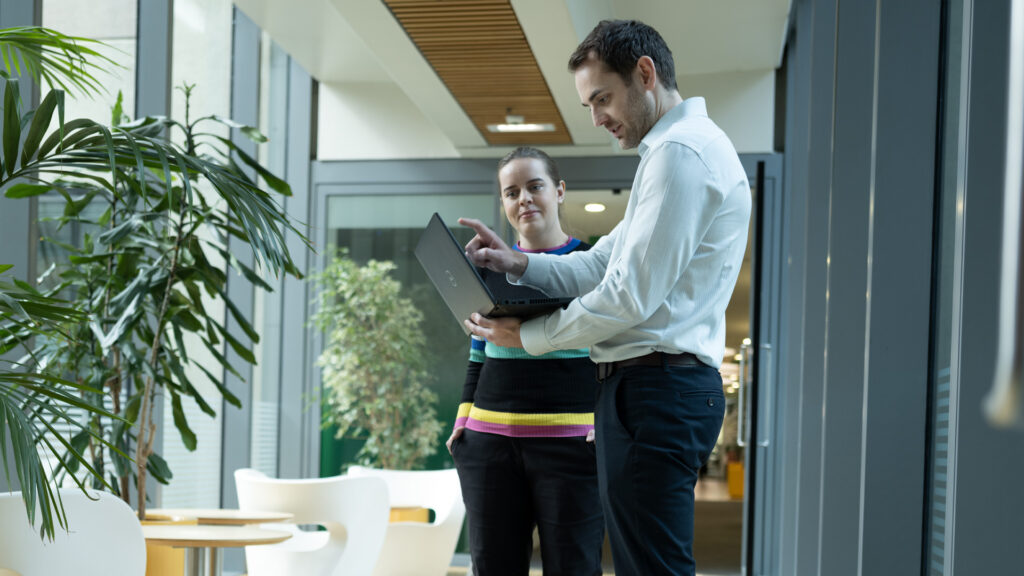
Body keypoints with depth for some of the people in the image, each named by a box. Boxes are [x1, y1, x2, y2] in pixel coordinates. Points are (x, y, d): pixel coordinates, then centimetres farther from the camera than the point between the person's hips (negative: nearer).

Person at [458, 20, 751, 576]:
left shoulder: (681, 151, -13)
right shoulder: (688, 149, 23)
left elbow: (629, 295, -18)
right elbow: (599, 267, 21)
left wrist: (528, 335, -7)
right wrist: (517, 264, 6)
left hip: (655, 389, -11)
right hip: (662, 388, 11)